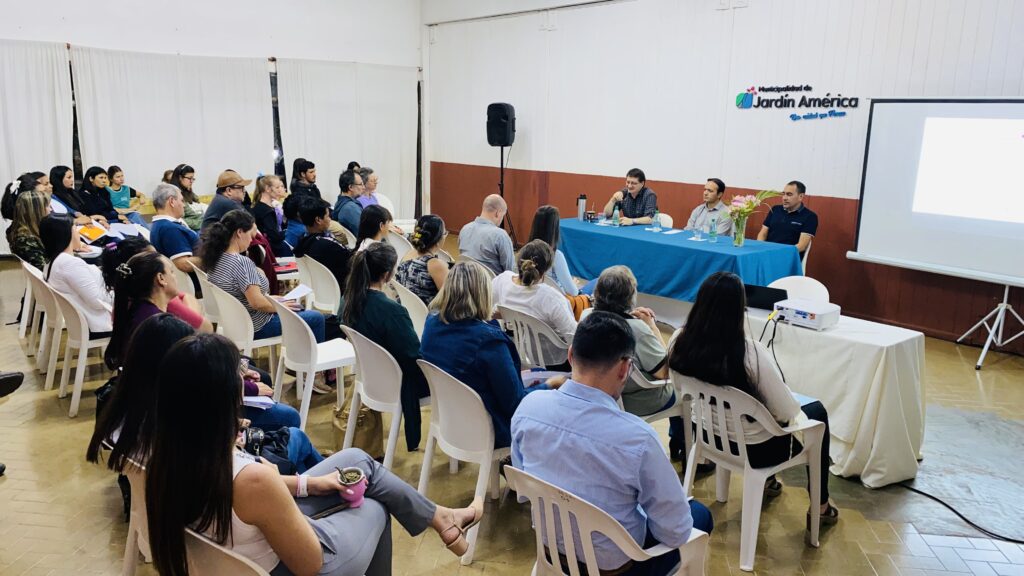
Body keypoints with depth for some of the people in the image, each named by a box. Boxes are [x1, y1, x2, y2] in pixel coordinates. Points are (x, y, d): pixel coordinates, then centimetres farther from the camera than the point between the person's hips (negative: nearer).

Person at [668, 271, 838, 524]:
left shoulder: (682, 343, -16)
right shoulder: (751, 353, -32)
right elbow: (789, 413, -22)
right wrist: (795, 410, 1)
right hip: (755, 450, -6)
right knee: (817, 412, 21)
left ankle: (766, 480, 48)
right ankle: (820, 505, 32)